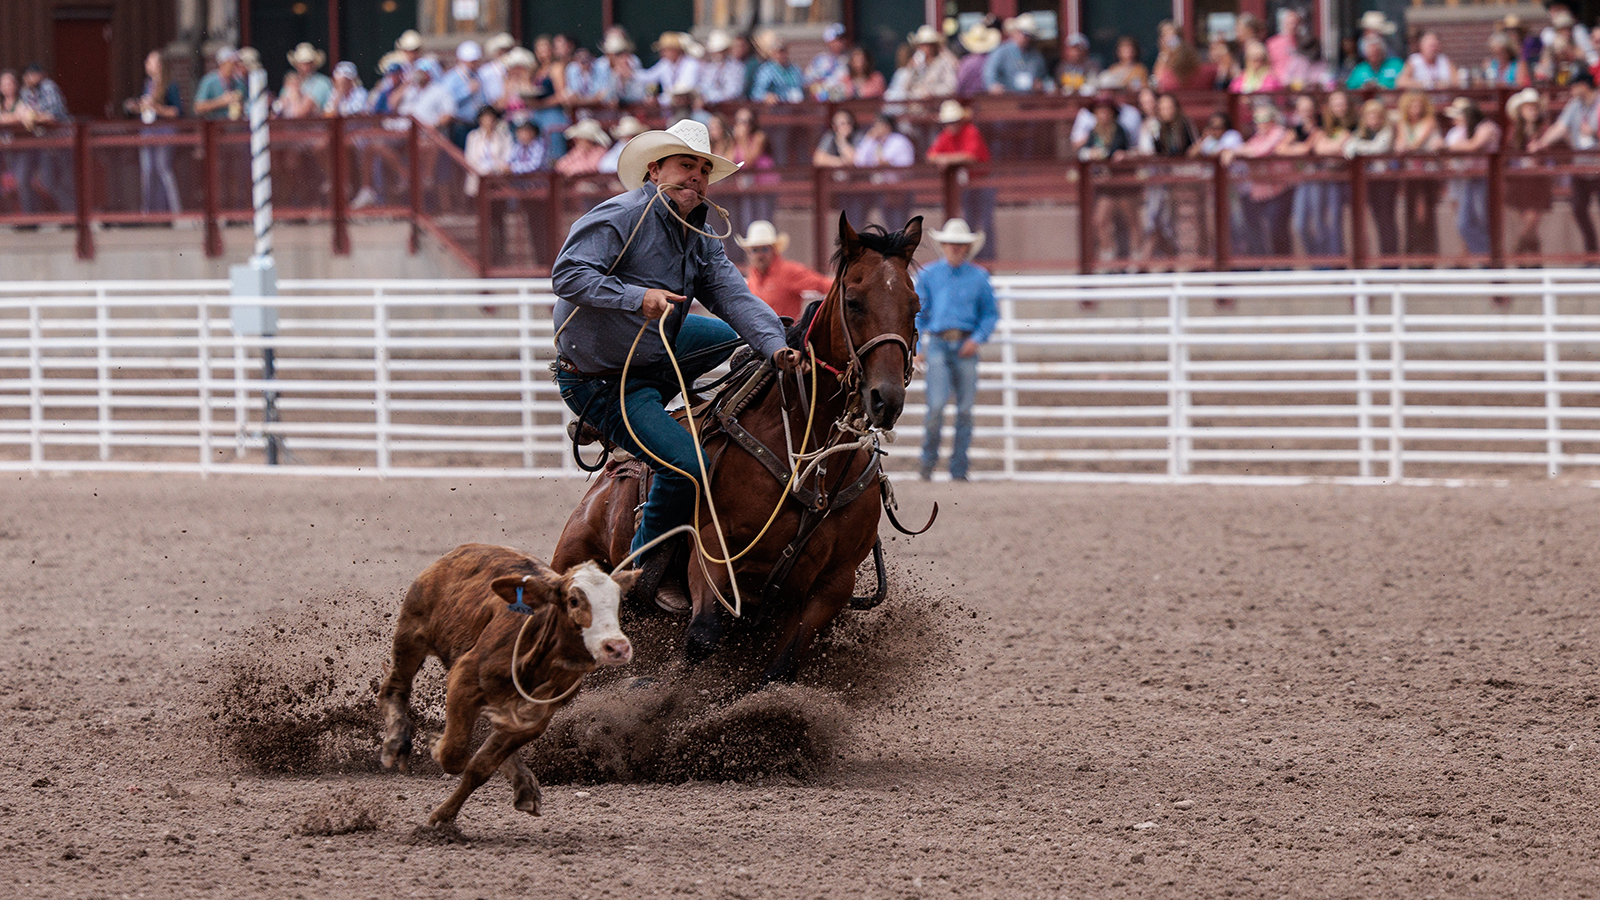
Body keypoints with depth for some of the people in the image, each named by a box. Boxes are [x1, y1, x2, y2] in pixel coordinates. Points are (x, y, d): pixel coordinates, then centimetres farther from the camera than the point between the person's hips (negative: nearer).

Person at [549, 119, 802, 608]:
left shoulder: (701, 240, 8)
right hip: (601, 382, -9)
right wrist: (638, 297, -35)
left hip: (656, 357, 9)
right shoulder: (620, 217, -17)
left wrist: (775, 347, -25)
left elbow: (736, 297, -7)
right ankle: (645, 568, -2)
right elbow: (568, 275, -26)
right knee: (688, 466, -21)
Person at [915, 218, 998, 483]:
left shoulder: (978, 277, 7)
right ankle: (928, 461, 5)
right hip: (938, 344, -1)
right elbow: (917, 312, 13)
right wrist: (918, 347, 4)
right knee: (937, 405, -13)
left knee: (965, 410, 1)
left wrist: (977, 339, -5)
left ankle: (959, 469, 8)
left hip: (965, 348, 1)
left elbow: (991, 313, 12)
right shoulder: (928, 276, 8)